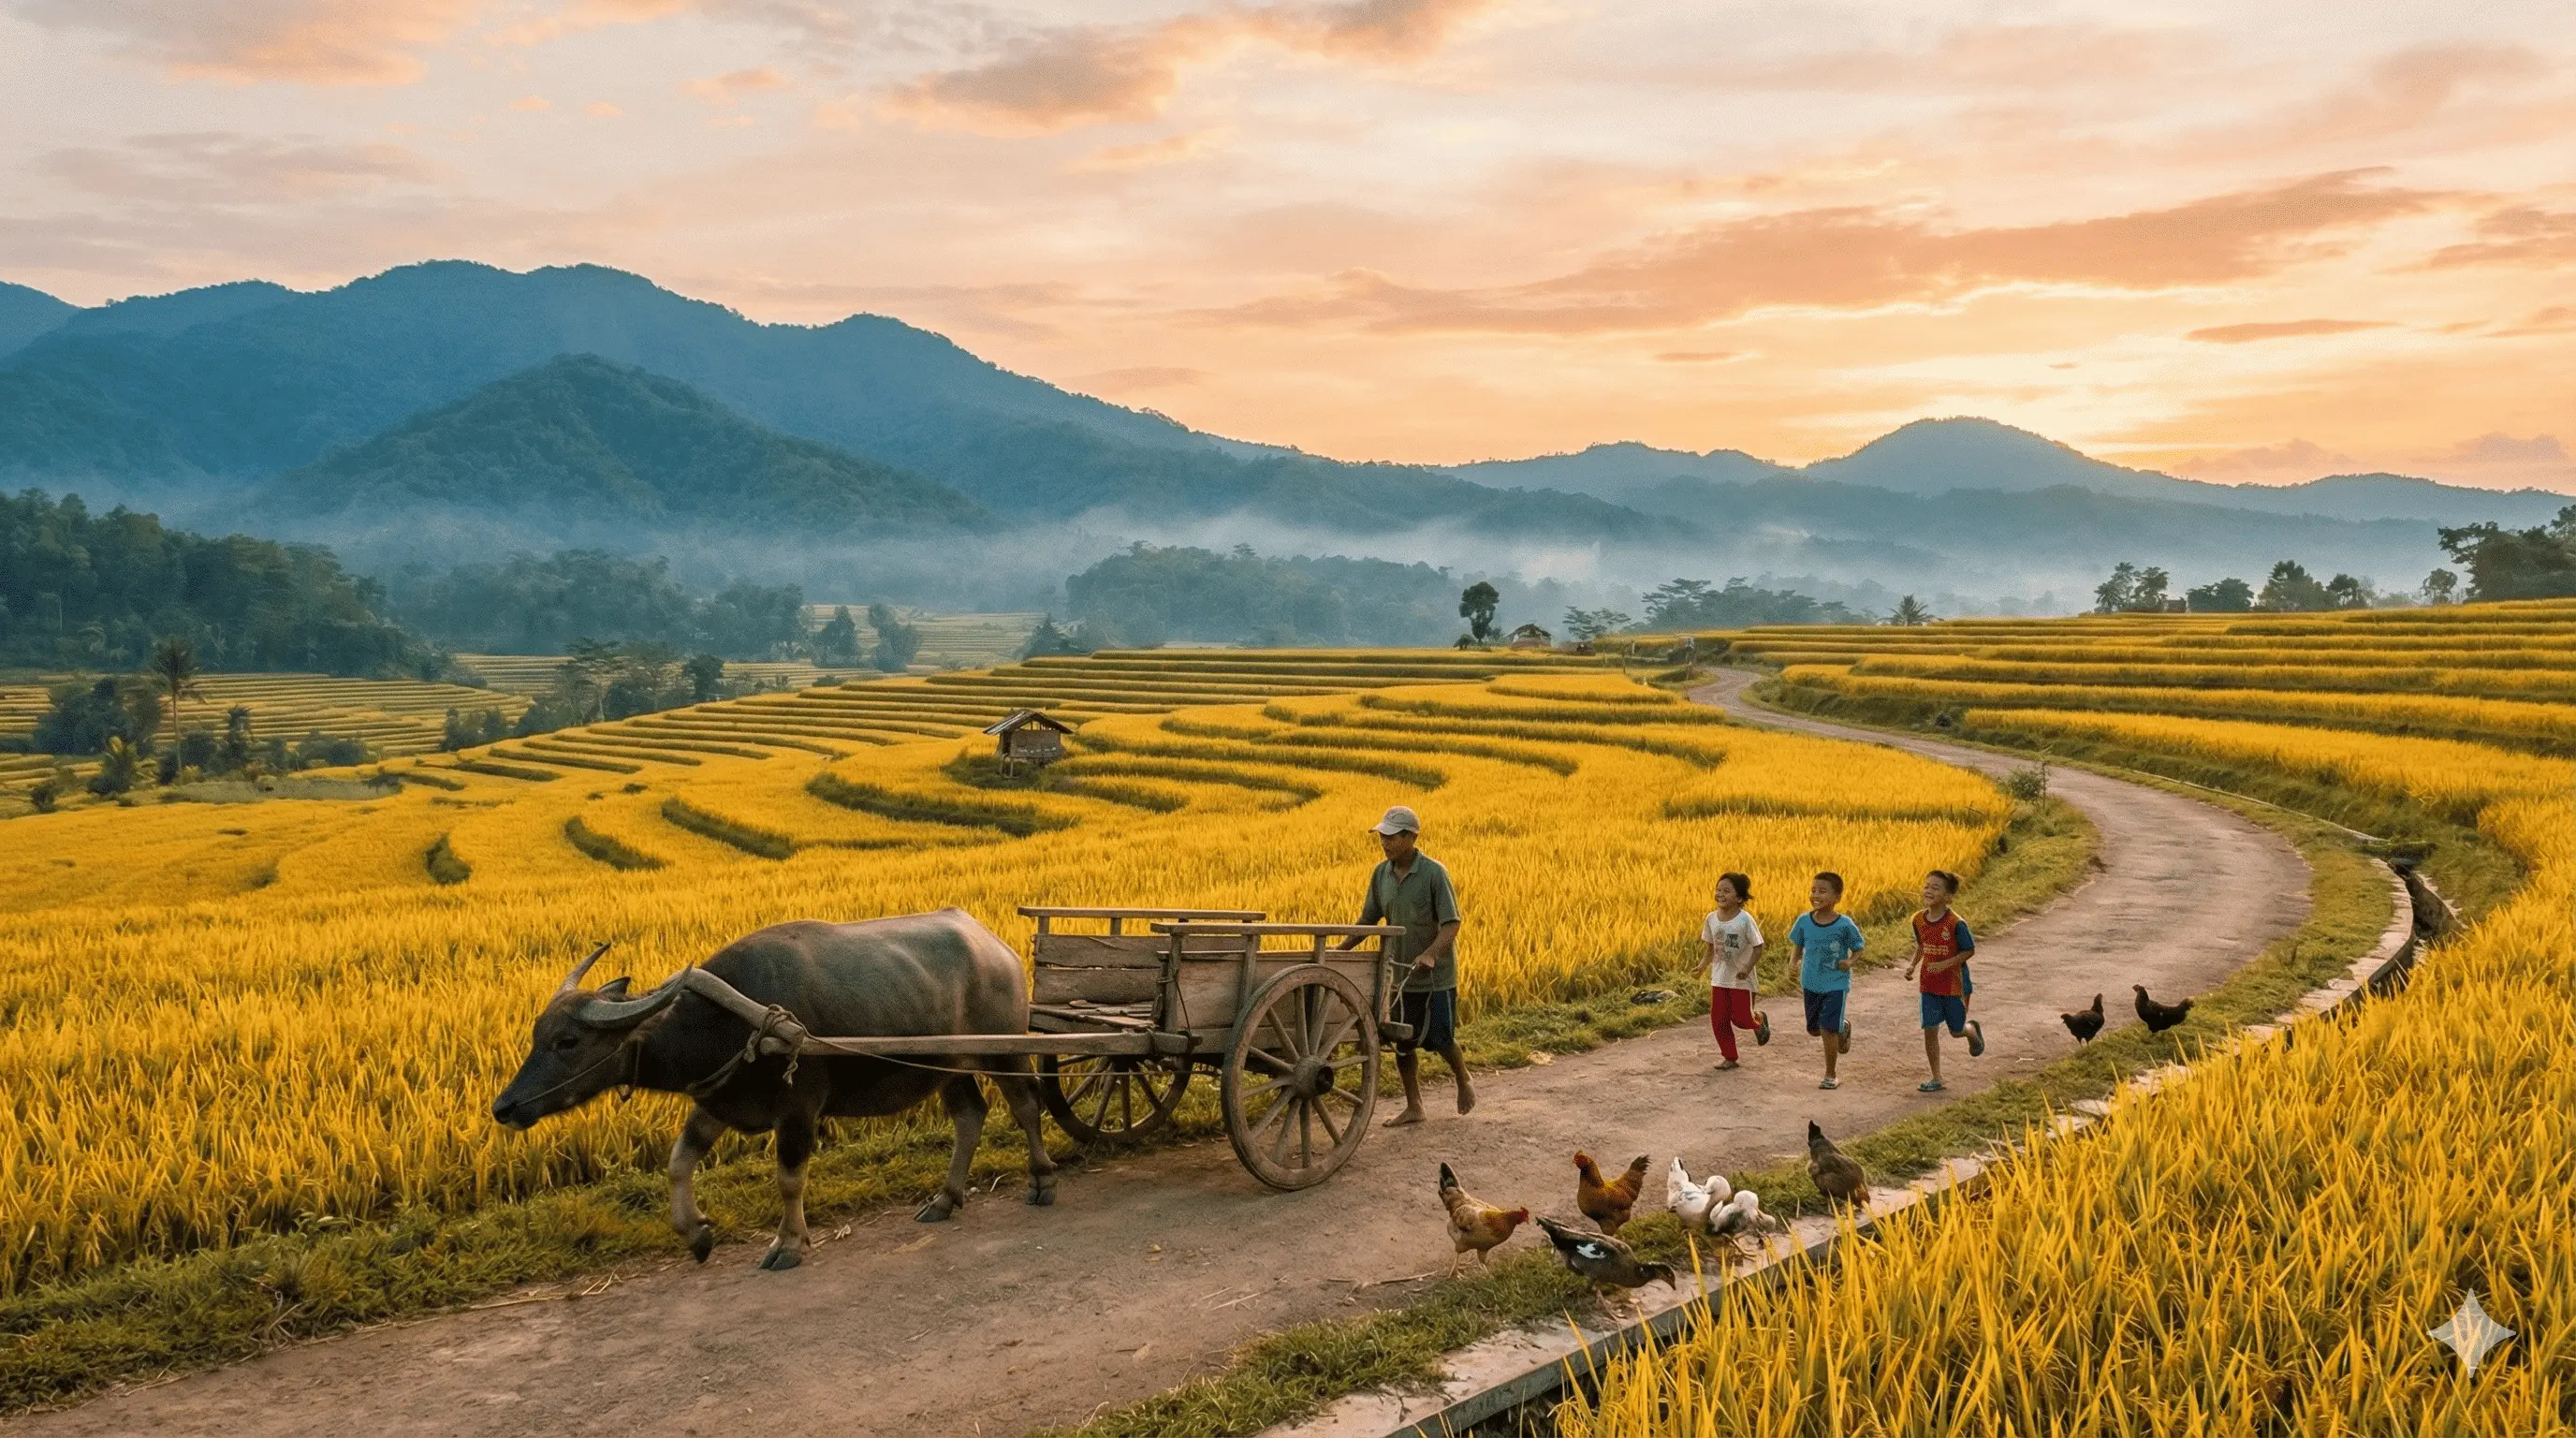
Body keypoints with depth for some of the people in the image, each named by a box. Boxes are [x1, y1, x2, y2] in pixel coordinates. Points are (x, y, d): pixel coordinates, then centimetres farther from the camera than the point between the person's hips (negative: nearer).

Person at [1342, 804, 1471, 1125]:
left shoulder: (1434, 873, -16)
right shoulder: (1381, 874, 0)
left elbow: (1451, 924, -19)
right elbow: (1368, 920, 11)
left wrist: (1431, 954, -35)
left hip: (1436, 975, -5)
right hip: (1400, 974, 5)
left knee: (1439, 1038, 3)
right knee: (1403, 1042, 8)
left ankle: (1464, 1082, 33)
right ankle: (1413, 1107, 21)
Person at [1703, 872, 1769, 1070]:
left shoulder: (1745, 920, -18)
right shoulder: (1711, 918, -4)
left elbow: (1758, 947, -14)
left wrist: (1748, 968, -26)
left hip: (1741, 979, -4)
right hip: (1719, 978, 5)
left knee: (1741, 1019, 0)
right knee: (1718, 1020, 3)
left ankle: (1759, 1020, 35)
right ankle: (1729, 1057, 19)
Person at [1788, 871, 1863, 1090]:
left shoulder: (1845, 925, -15)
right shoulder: (1804, 921, -8)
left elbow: (1858, 948, -2)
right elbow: (1797, 945, 7)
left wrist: (1850, 961, -22)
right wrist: (1795, 962, -12)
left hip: (1836, 984, -4)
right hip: (1811, 984, 4)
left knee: (1828, 1029, -10)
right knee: (1814, 1029, 15)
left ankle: (1830, 1075, 9)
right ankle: (1843, 1027, 48)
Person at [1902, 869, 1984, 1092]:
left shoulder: (1956, 923, -20)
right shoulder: (1919, 919, -4)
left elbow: (1969, 950, -12)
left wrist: (1944, 964, -22)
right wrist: (1912, 965, -2)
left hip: (1954, 984, -4)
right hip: (1929, 985, 4)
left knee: (1956, 1031, 11)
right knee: (1930, 1030, -2)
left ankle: (1973, 1030, 48)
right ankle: (1936, 1078, 8)